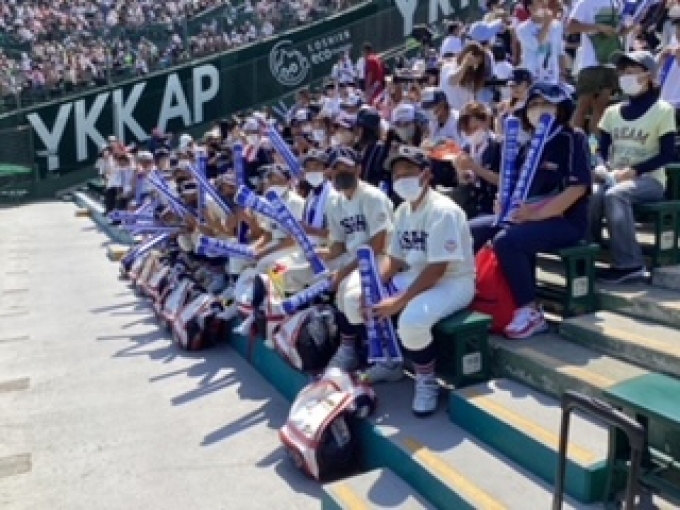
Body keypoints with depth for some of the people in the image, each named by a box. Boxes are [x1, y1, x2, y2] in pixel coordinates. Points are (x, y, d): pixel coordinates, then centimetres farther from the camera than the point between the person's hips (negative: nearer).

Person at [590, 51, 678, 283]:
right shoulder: (612, 111, 14)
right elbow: (602, 149, 11)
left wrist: (632, 171, -17)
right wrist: (602, 168, -11)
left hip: (649, 179, -4)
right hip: (614, 177, 4)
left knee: (614, 195, -36)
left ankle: (630, 263, -29)